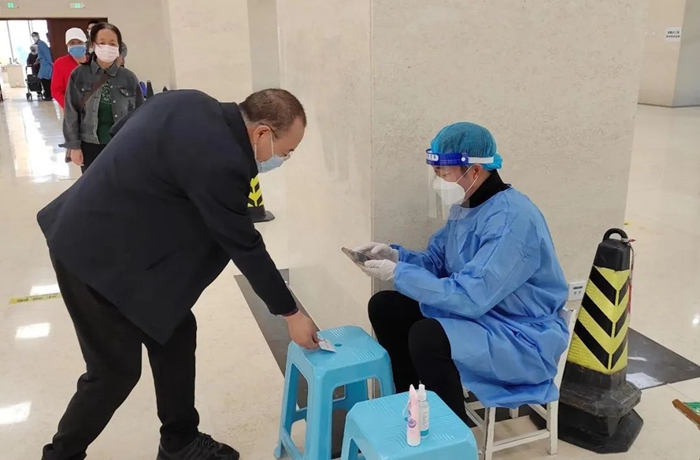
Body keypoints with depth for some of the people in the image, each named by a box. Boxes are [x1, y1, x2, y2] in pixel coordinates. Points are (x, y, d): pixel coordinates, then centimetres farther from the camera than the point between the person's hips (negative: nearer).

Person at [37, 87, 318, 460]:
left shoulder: (190, 103, -2)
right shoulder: (219, 162, -28)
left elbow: (118, 132, 10)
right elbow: (244, 245, -19)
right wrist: (290, 313, -7)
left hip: (93, 234, 10)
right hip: (97, 255, -9)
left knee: (175, 334, 13)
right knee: (116, 370, 4)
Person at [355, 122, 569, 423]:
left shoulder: (512, 219, -28)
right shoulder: (465, 206, 1)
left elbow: (470, 297, -32)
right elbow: (436, 261, 10)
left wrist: (399, 273, -27)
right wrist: (396, 255, -9)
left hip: (522, 336, -9)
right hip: (477, 309, 9)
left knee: (426, 337, -33)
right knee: (384, 307, 3)